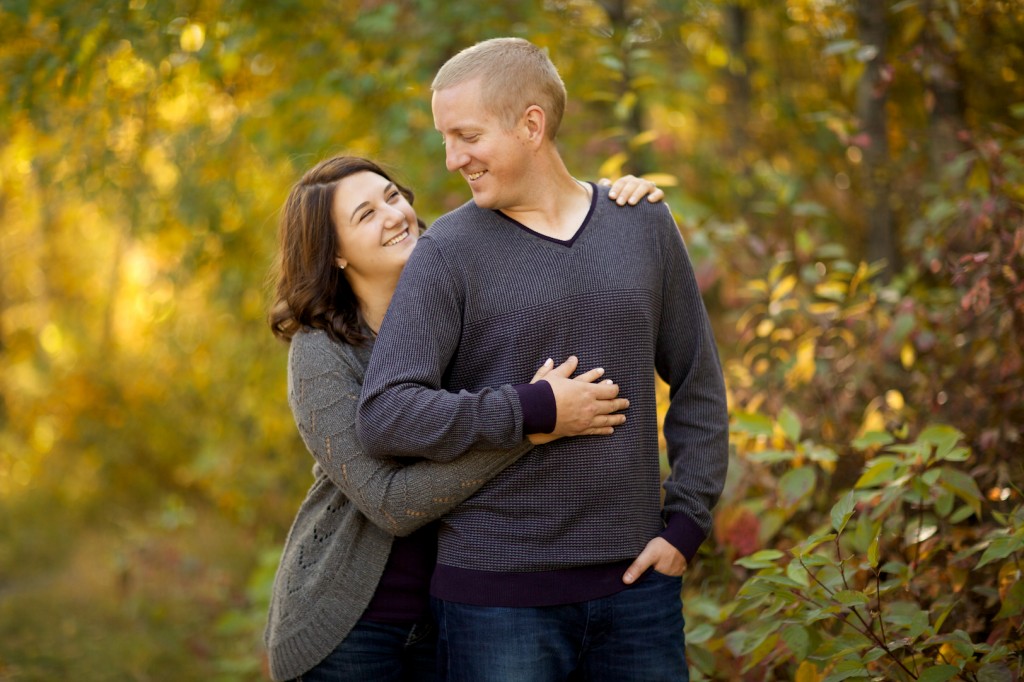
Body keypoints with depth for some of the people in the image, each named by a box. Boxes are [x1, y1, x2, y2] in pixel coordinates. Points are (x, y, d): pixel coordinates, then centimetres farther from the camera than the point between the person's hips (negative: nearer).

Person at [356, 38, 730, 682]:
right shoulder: (449, 251, -3)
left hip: (635, 581, 3)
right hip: (498, 594, -3)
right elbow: (384, 415, -13)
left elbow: (699, 387, 13)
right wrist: (533, 412, -17)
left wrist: (687, 522, 4)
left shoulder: (644, 225, 8)